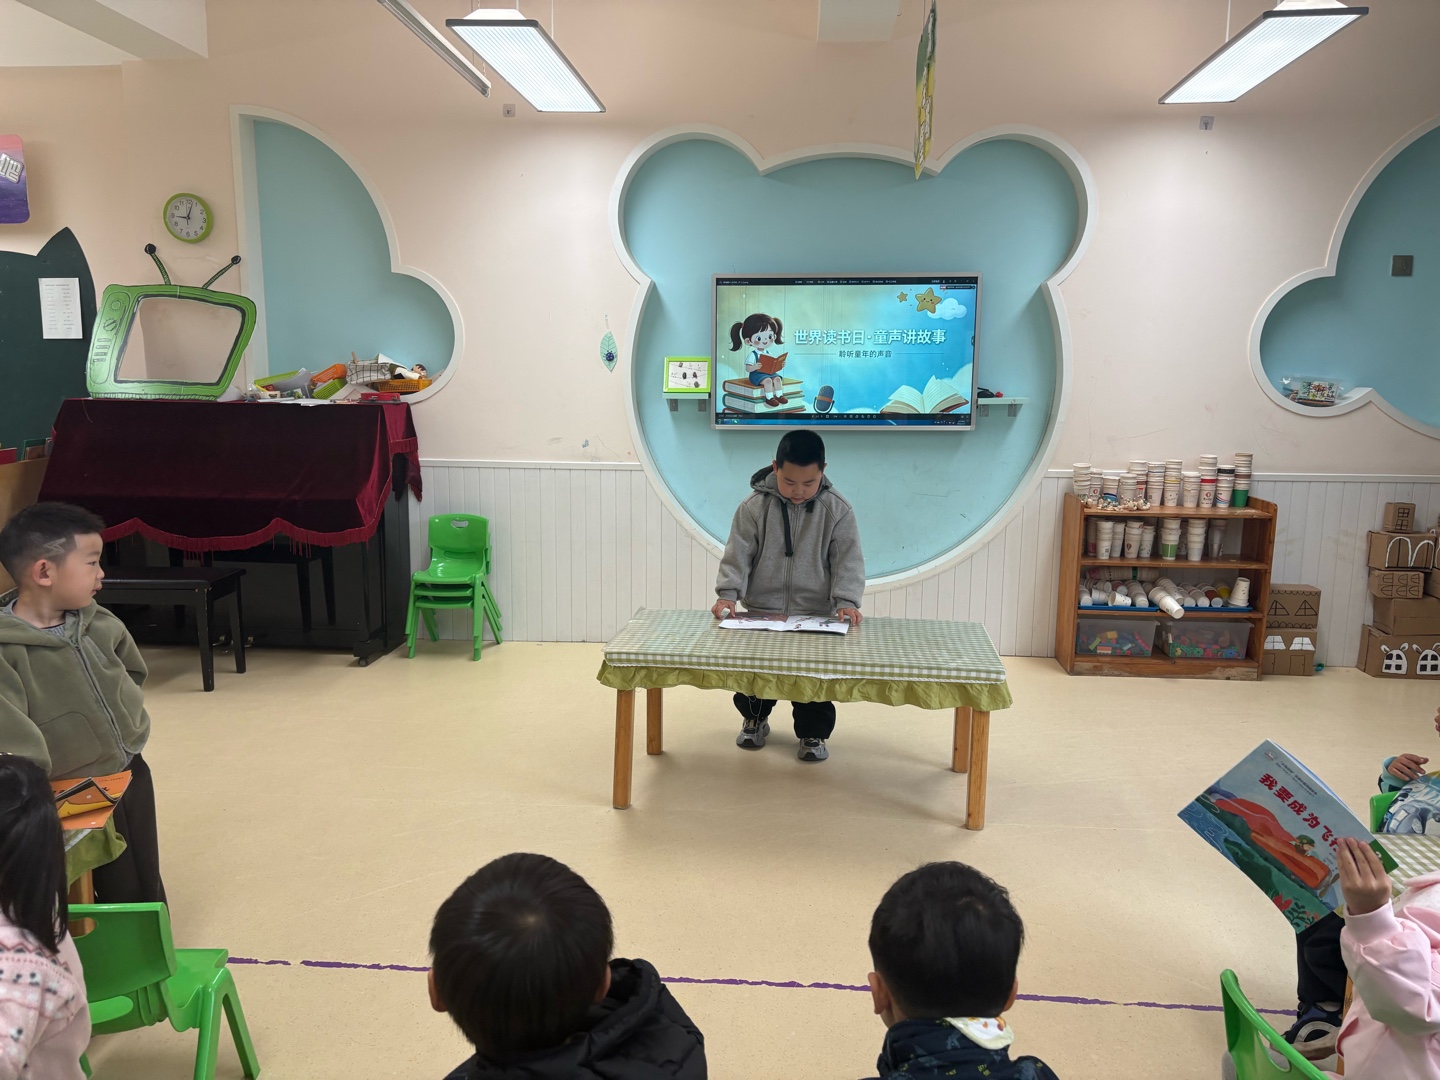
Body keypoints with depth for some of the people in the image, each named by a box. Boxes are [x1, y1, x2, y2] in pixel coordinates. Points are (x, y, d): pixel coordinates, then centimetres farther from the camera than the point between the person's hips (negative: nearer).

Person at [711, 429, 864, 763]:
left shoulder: (837, 510, -7)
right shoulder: (754, 507, -8)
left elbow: (848, 560, -8)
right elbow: (738, 554, -8)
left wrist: (846, 601, -21)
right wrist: (728, 593, -19)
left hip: (816, 616, -1)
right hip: (760, 613, 1)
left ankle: (813, 733, 25)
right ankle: (755, 719, 40)